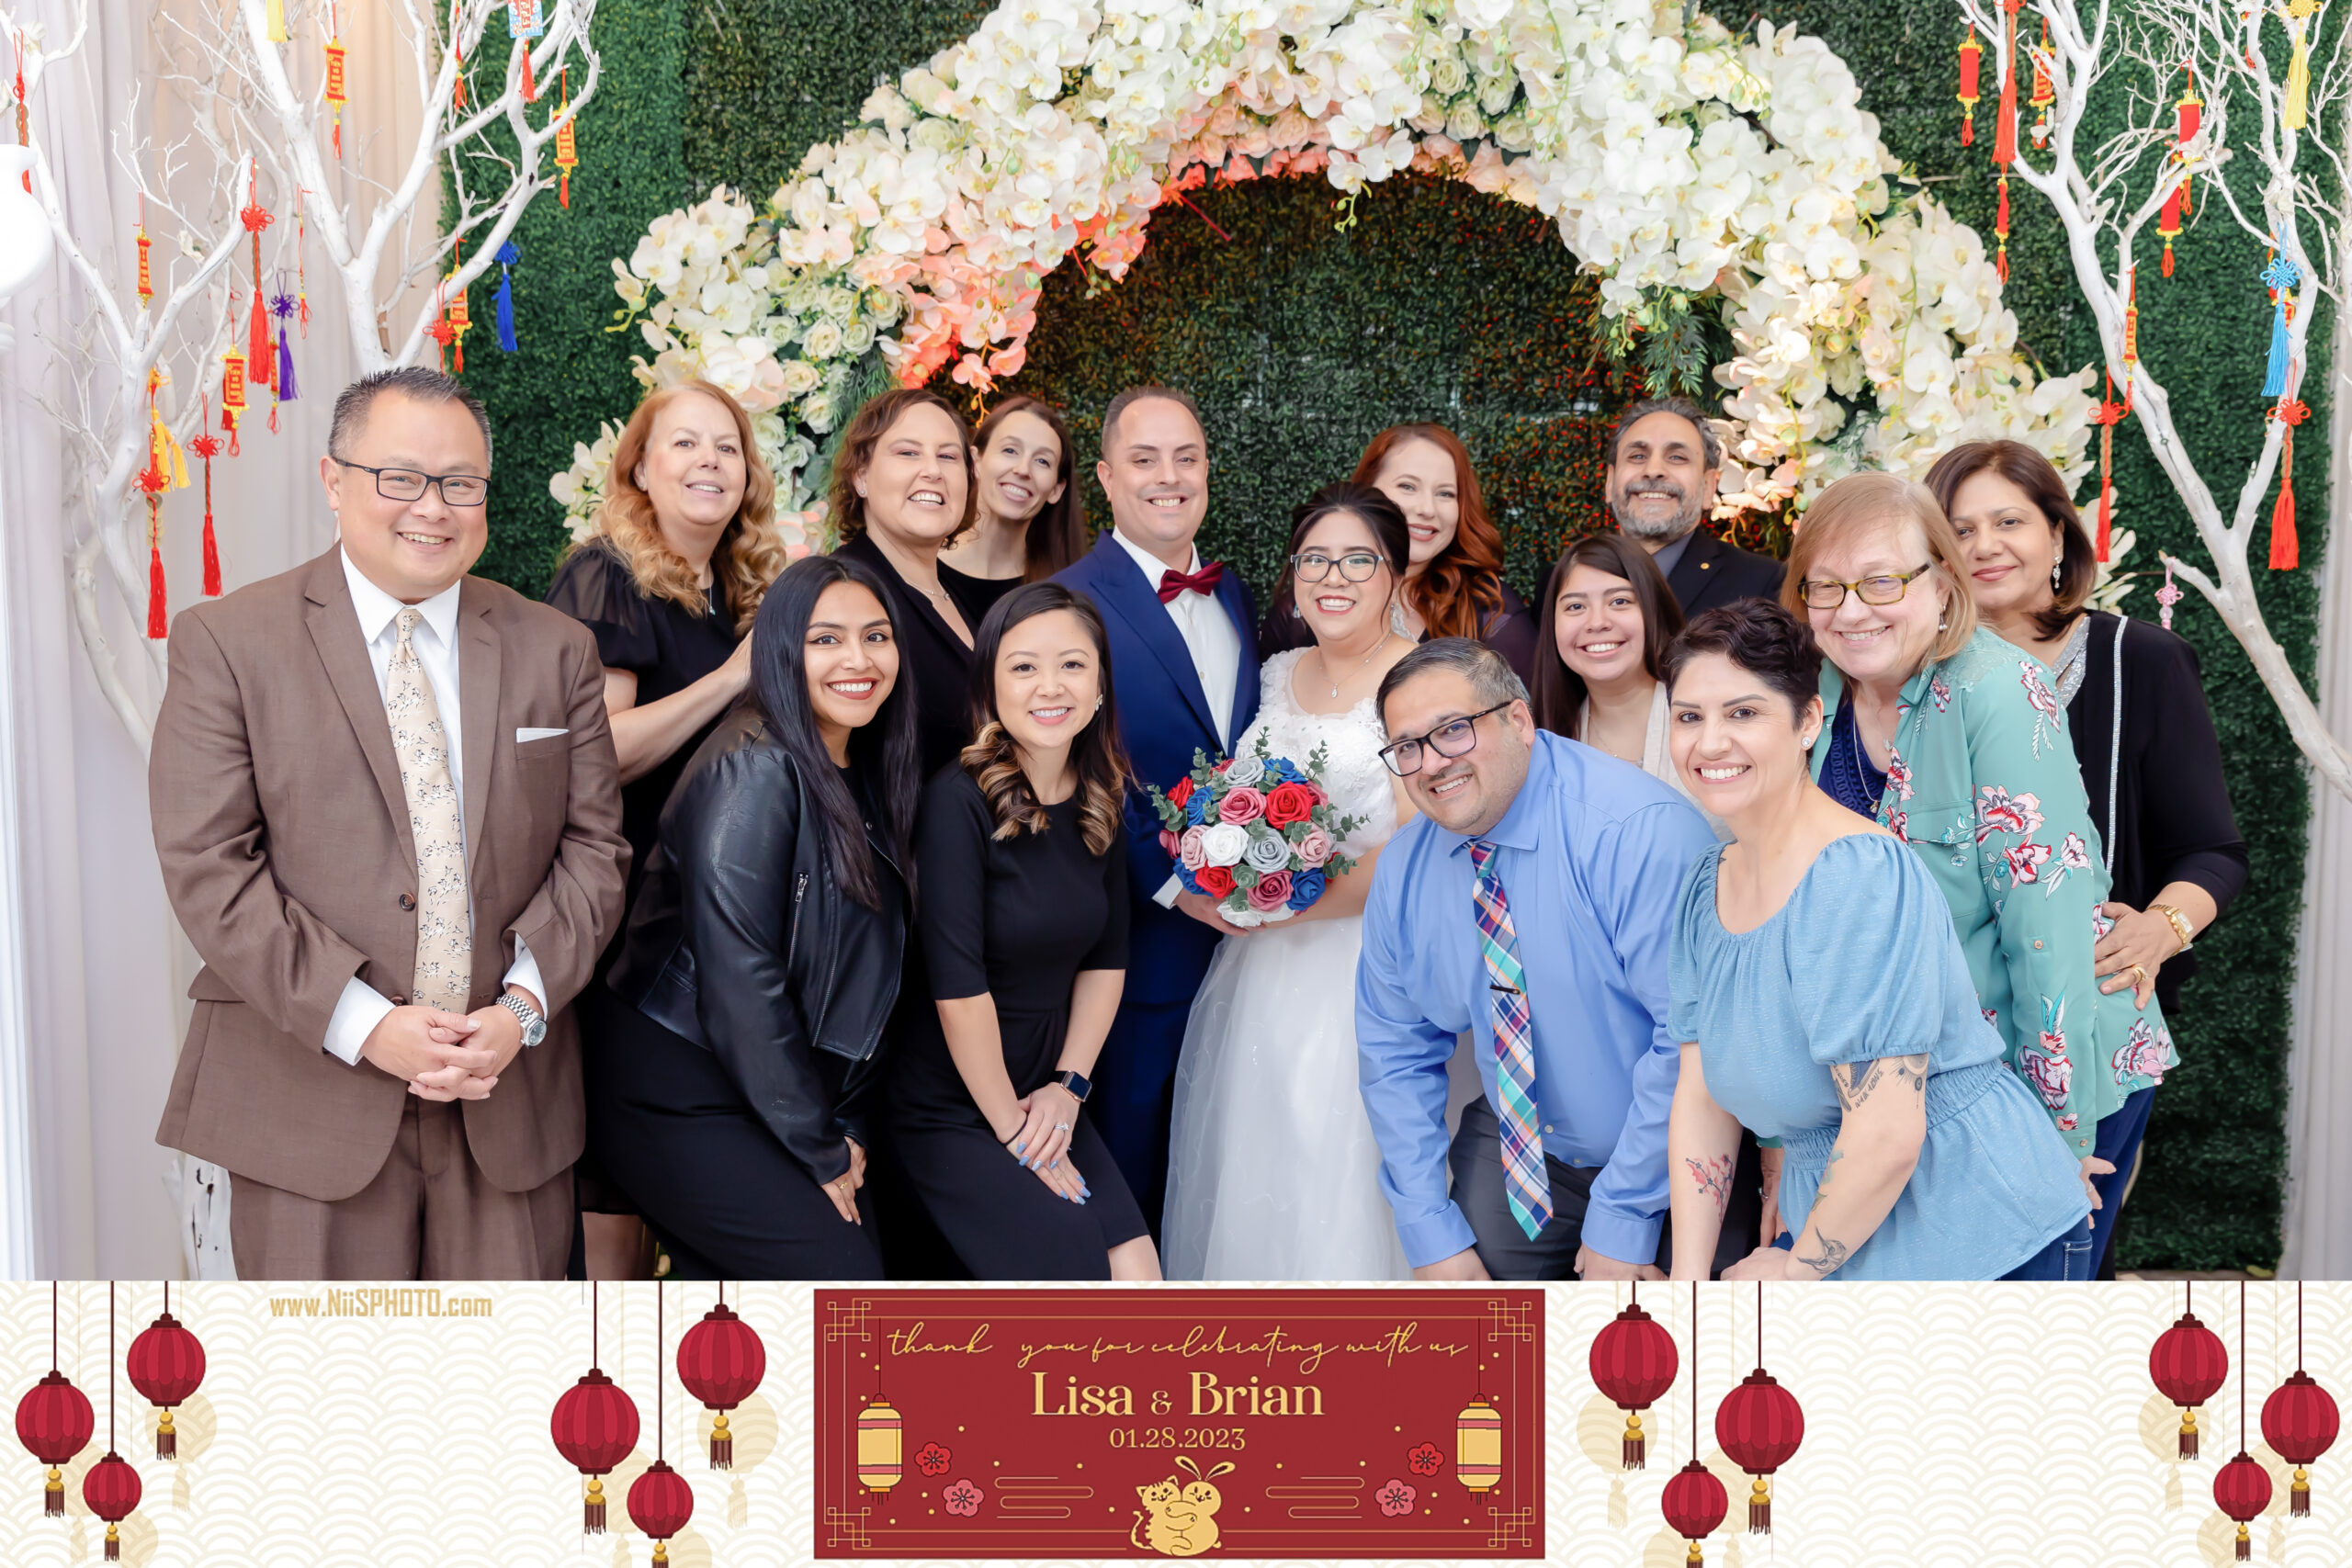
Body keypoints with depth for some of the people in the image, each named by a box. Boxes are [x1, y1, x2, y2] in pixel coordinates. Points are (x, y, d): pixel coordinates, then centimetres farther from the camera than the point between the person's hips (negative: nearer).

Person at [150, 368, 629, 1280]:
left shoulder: (555, 649, 8)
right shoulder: (228, 642, -1)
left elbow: (593, 846, 6)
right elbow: (208, 867, -7)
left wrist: (524, 1005, -9)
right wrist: (365, 1023, -15)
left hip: (511, 1092, 3)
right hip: (311, 1094, -2)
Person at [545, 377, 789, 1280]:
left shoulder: (752, 590, 13)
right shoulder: (606, 577, -8)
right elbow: (597, 755, -19)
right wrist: (735, 675, -20)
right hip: (626, 915, -7)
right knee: (611, 1180, -2)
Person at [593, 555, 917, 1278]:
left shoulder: (865, 780, 10)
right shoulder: (754, 770, -17)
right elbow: (738, 979, -20)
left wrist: (847, 1129, 4)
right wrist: (817, 1149, -13)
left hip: (778, 1101, 8)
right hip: (679, 1100, -8)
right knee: (848, 1278, -10)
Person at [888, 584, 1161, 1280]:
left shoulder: (1102, 803, 2)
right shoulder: (958, 801, -19)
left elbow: (1106, 957, 9)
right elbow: (957, 986, -21)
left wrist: (1069, 1085, -1)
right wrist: (1011, 1129, -14)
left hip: (1048, 1099, 6)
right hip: (954, 1111, -6)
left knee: (1139, 1278, -6)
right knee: (1076, 1267, -14)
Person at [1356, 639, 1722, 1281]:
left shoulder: (1642, 830, -24)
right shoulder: (1404, 868, -4)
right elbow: (1395, 1053, 3)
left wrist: (1622, 1221, -21)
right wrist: (1433, 1237, -3)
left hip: (1669, 1164, -4)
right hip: (1515, 1149, 4)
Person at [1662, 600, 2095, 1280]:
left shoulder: (1860, 879, -23)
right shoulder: (1708, 884, 2)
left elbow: (1888, 1136, -26)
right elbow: (1702, 1095, 4)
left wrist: (1793, 1270, -12)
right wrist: (1687, 1277, -2)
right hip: (1837, 1239, 7)